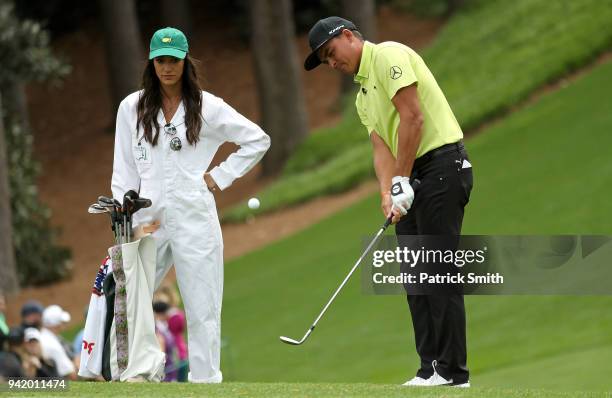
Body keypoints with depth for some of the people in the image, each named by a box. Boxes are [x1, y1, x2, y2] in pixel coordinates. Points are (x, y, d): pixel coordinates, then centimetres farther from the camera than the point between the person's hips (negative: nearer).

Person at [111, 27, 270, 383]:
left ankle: (206, 380, 2)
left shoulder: (207, 107, 4)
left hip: (194, 217, -1)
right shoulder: (132, 108, 8)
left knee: (203, 310, -1)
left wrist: (220, 177, 4)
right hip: (148, 217, 2)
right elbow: (124, 170, 9)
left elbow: (258, 141, 11)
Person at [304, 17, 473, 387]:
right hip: (414, 178, 10)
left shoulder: (388, 56, -8)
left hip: (442, 164, -10)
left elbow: (412, 117, -17)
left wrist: (401, 181, -15)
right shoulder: (363, 96, 22)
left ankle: (452, 371, -10)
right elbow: (382, 148, 11)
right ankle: (431, 368, 7)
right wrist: (387, 195, -7)